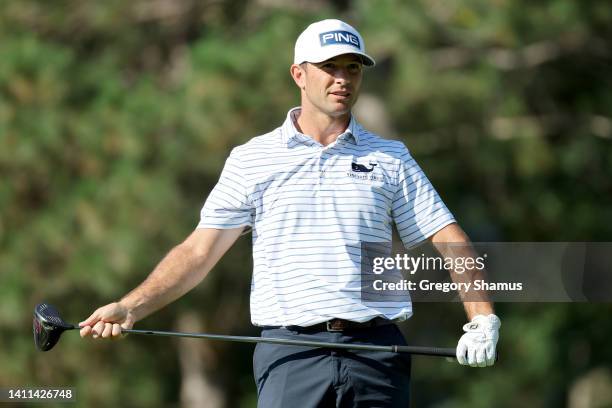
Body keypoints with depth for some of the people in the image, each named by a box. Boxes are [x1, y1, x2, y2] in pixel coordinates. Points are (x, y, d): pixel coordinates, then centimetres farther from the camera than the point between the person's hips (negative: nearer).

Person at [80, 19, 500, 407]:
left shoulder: (391, 158, 11)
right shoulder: (252, 159, 8)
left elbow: (448, 239, 7)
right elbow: (198, 252, 5)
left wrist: (482, 318, -8)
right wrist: (130, 308, -7)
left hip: (376, 353, 1)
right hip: (290, 354, -1)